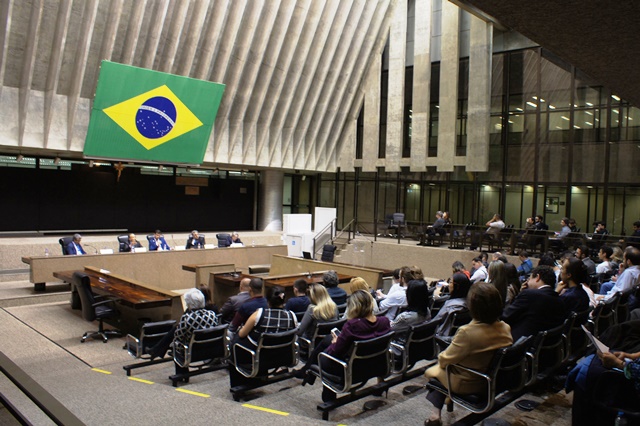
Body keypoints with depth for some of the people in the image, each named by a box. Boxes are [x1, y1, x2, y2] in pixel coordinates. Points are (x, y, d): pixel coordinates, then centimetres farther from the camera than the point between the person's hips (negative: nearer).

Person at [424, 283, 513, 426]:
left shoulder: (467, 332, -33)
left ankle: (437, 413, 20)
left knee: (433, 371, 20)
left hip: (467, 385, -6)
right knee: (440, 367, 23)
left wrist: (440, 357, 3)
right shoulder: (505, 328, -12)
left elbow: (445, 360, -20)